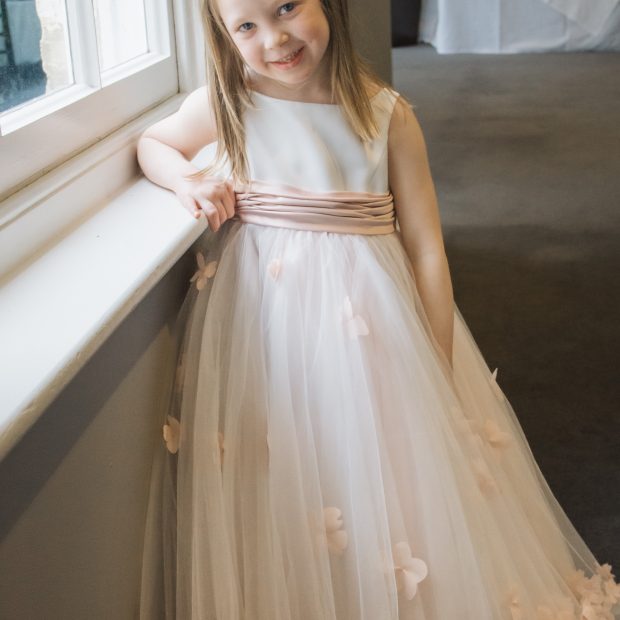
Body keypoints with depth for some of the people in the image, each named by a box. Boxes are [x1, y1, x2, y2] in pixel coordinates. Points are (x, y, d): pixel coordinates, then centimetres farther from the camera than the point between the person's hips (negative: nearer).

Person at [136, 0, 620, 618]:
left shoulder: (388, 115, -5)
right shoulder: (224, 105, 0)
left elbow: (426, 250, -4)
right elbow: (152, 142, 19)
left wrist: (440, 373, -7)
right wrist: (187, 180, -4)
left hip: (364, 323, 0)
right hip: (257, 328, 1)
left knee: (394, 491, 4)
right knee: (269, 505, 7)